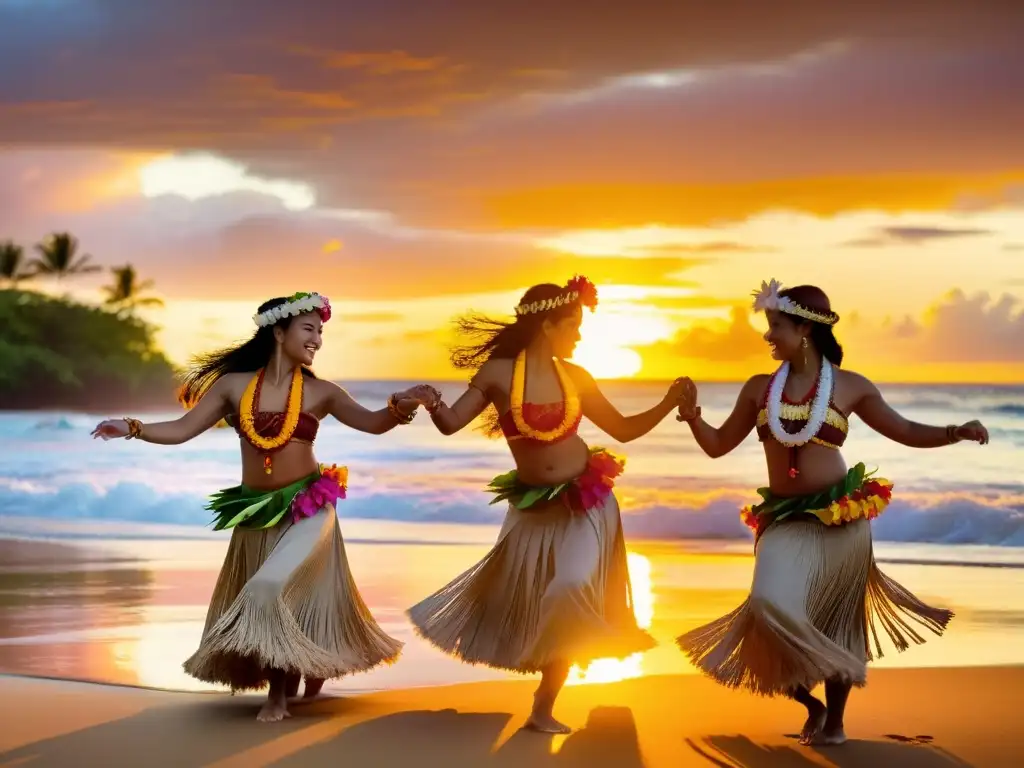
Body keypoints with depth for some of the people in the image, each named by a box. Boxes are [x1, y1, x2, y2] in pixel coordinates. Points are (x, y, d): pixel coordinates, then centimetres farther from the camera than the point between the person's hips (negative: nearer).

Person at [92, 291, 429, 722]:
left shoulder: (320, 393, -2)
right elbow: (182, 431, -1)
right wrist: (132, 428, -16)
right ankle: (285, 676, 33)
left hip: (306, 510, -2)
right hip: (254, 514, 3)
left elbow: (373, 424, -1)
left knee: (272, 591, -18)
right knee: (257, 603, 9)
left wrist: (397, 409, -24)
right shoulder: (233, 385, 0)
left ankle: (280, 691, 0)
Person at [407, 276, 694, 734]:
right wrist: (431, 405, -30)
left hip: (585, 502, 1)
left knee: (571, 597, -7)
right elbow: (450, 423, -8)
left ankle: (544, 707, 9)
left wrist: (668, 404, -7)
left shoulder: (574, 377, -2)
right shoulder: (498, 372, -9)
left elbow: (623, 430, 7)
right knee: (518, 602, 3)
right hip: (534, 506, -1)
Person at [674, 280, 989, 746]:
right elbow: (718, 445, 12)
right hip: (785, 519, 1)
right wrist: (692, 416, -8)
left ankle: (834, 721, 26)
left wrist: (956, 433, -9)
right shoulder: (760, 388, 6)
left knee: (838, 621, 6)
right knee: (772, 608, -16)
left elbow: (906, 432, 8)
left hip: (841, 516, -1)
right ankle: (812, 703, 10)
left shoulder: (850, 386, 0)